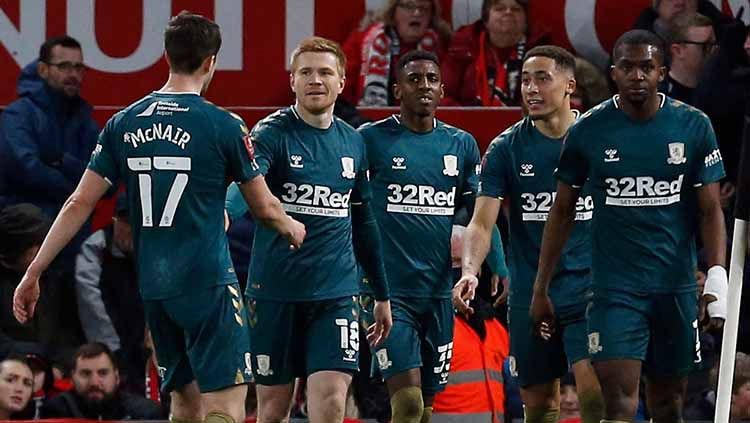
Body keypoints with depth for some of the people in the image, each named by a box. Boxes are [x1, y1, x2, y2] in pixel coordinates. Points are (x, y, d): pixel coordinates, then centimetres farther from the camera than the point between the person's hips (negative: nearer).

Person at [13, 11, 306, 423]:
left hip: (153, 286, 6)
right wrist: (293, 229, 27)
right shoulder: (223, 126, -7)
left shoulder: (124, 124, 4)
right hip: (208, 283, -5)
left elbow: (79, 204, 3)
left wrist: (33, 273, 9)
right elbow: (263, 207, 4)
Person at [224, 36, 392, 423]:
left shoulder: (353, 143, 9)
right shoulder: (273, 133, -5)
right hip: (275, 290, -3)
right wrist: (225, 214, -48)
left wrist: (382, 295, 23)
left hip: (336, 292, 3)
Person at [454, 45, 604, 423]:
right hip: (530, 296, 2)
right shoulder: (506, 148, 0)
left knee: (594, 392, -18)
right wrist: (469, 272, -25)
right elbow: (482, 222, -7)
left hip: (589, 290, -2)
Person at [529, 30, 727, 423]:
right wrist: (540, 290, 5)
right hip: (615, 289, -2)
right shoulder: (588, 130, -1)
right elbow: (562, 212, 7)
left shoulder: (693, 126, 0)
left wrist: (717, 280, -10)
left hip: (675, 287, 2)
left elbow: (710, 210, 2)